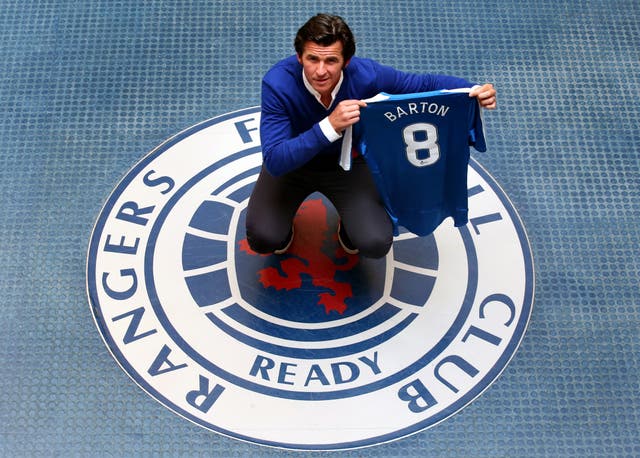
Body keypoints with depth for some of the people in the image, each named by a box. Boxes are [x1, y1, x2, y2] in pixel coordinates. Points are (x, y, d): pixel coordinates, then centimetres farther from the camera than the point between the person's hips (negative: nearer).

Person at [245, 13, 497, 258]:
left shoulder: (366, 75, -27)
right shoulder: (277, 83, -32)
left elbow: (425, 83, -12)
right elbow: (274, 161, -38)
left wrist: (474, 90, -30)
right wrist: (329, 127, -51)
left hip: (348, 161, 1)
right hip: (292, 163, -1)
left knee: (375, 244, -20)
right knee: (263, 239, -23)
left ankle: (349, 223, 18)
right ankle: (284, 220, 15)